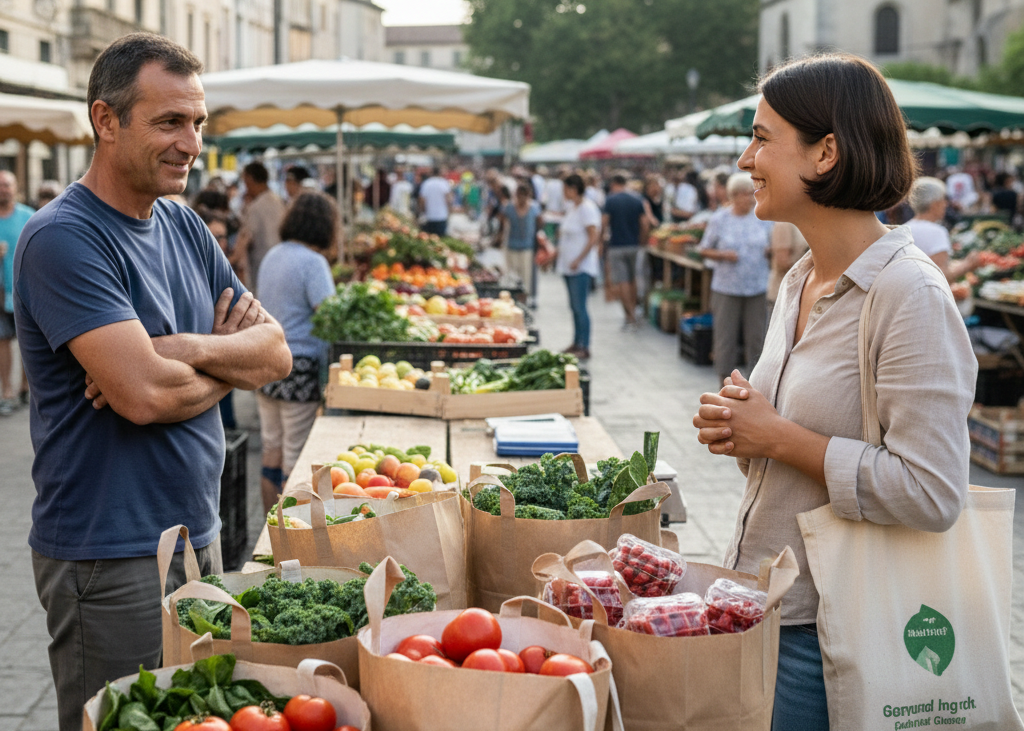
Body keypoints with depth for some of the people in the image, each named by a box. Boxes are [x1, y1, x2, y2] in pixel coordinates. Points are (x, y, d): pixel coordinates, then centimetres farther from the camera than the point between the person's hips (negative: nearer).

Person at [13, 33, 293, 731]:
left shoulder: (186, 228, 9)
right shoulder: (63, 239, -16)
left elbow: (276, 352, 4)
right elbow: (145, 395, -26)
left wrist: (183, 349, -15)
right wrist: (225, 361, -6)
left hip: (199, 536, 8)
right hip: (109, 559, -8)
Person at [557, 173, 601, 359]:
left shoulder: (587, 208, -14)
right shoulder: (571, 207, 14)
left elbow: (594, 237, -20)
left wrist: (578, 260, -22)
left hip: (581, 267, -9)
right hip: (568, 265, 9)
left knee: (580, 307, -9)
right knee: (574, 307, 13)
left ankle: (585, 348, -5)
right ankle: (576, 343, 20)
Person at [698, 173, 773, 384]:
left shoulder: (763, 218, 6)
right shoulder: (719, 219, 0)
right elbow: (704, 250, 4)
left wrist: (770, 251, -9)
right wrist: (723, 255, -14)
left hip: (757, 287, 2)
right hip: (726, 287, -1)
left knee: (756, 335, 4)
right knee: (725, 334, 0)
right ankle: (725, 378, 11)